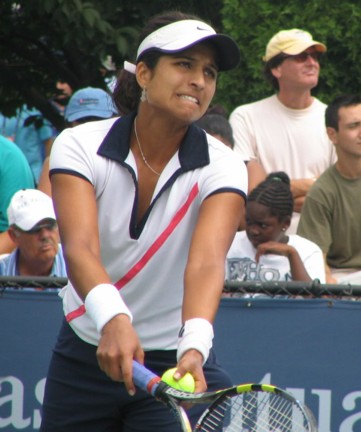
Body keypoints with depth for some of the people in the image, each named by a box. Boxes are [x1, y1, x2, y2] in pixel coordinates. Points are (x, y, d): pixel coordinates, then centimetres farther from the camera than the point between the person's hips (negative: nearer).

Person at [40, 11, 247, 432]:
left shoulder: (221, 168, -13)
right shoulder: (79, 146, -12)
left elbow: (206, 262, -30)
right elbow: (80, 247, -28)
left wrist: (194, 345, -49)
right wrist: (113, 319, -48)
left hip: (176, 364, -1)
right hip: (84, 356, 1)